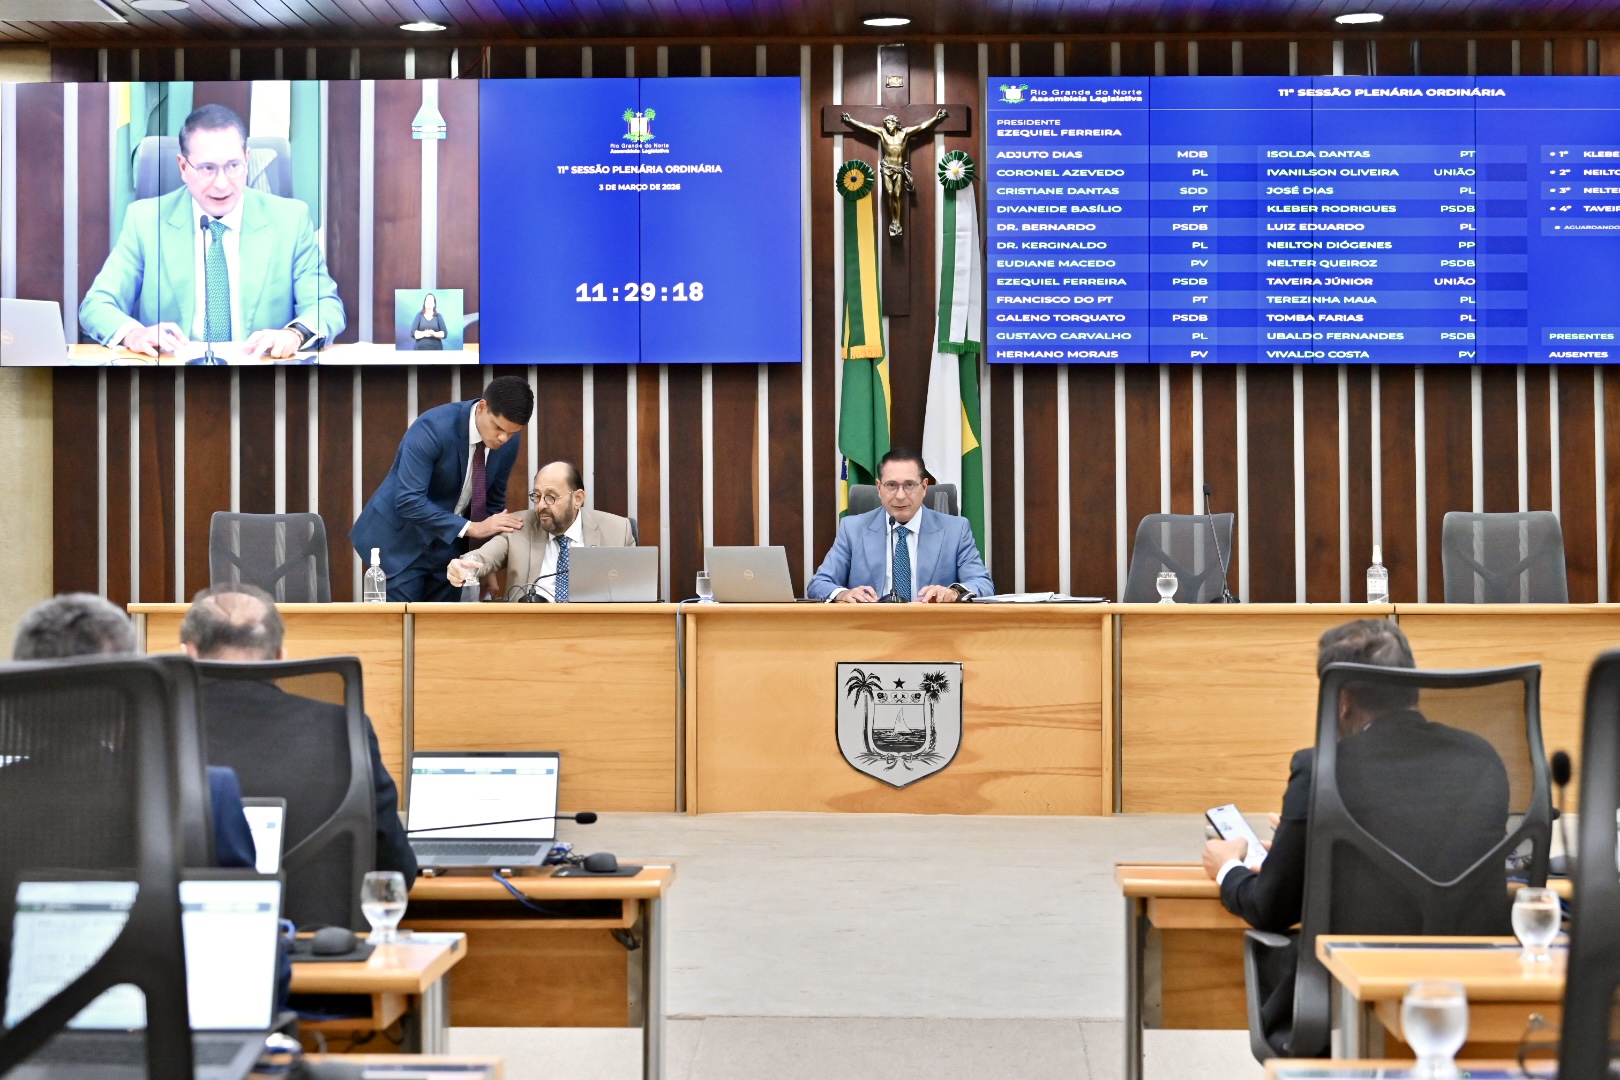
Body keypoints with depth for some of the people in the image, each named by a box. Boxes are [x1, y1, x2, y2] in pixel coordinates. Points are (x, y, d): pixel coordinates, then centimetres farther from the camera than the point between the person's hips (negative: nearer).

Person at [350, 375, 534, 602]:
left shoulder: (509, 442, -8)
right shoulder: (433, 428, -27)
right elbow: (408, 501, -31)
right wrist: (471, 528, -34)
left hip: (448, 544, 6)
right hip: (400, 539, -6)